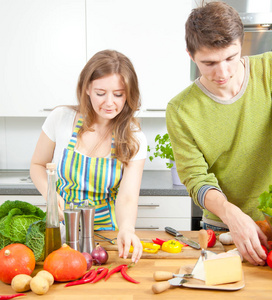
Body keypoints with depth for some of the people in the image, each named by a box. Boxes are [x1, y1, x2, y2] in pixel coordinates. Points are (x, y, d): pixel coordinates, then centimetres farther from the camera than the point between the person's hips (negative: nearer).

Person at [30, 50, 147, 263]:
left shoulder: (134, 140, -6)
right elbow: (38, 165, 9)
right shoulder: (61, 119, -5)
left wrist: (126, 229, -36)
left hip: (107, 233, -1)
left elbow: (128, 197, -16)